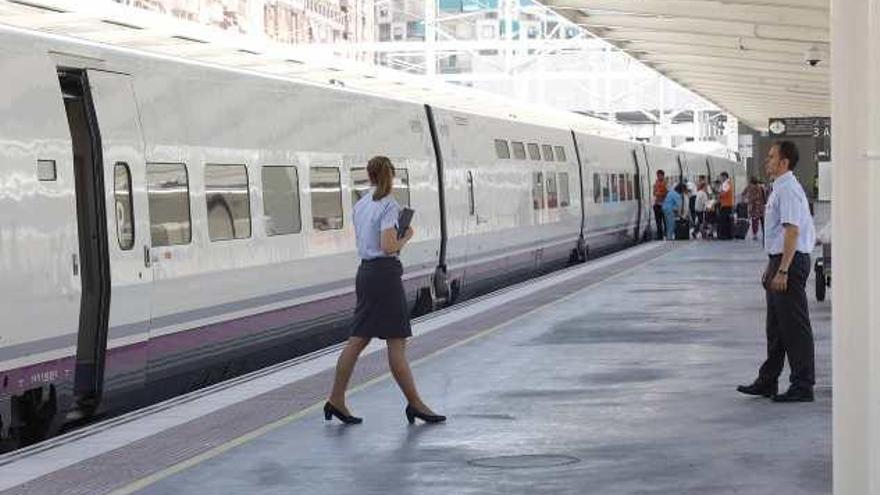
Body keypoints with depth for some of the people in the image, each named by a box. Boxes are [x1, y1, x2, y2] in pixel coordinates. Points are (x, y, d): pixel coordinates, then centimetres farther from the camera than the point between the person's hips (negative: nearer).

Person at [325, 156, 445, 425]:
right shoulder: (388, 205, -12)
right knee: (396, 342, -4)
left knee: (358, 339, 9)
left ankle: (336, 399, 9)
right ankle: (414, 403, 1)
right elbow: (388, 247, -19)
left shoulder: (360, 205, 12)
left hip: (365, 270, 8)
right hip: (384, 273, -8)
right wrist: (406, 236, -1)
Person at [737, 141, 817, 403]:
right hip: (780, 260, 11)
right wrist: (771, 266, 24)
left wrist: (782, 271, -26)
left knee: (795, 327, -4)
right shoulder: (779, 189, 15)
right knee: (776, 325, 15)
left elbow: (792, 231, -24)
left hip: (791, 262, -11)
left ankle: (803, 386, 1)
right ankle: (767, 382, 23)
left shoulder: (788, 189, -17)